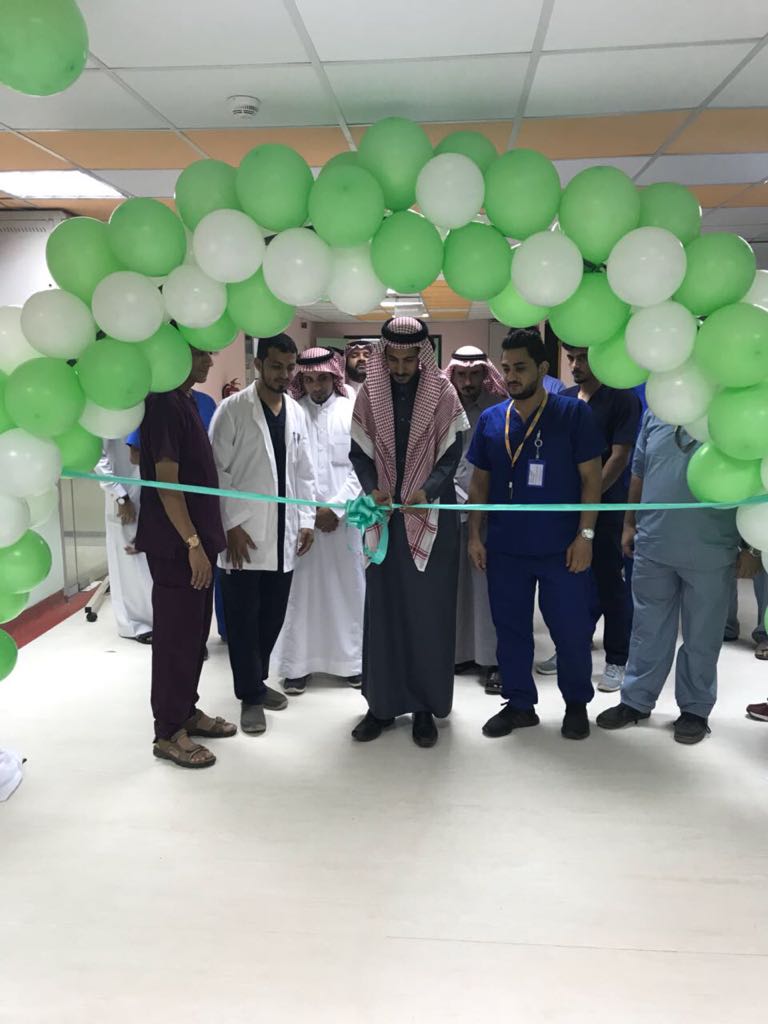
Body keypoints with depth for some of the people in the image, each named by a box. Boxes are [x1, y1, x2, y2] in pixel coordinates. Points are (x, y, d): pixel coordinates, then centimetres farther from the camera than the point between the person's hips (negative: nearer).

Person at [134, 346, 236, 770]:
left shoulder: (187, 401, 13)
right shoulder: (163, 404, -16)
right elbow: (166, 482, -20)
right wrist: (192, 543, -20)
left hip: (196, 537, 9)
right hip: (175, 544, -9)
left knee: (195, 632, 16)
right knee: (175, 635, 0)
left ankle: (187, 710, 30)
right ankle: (168, 731, 12)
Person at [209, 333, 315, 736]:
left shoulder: (297, 412, 11)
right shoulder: (233, 408, -5)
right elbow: (216, 470, -8)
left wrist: (307, 520, 8)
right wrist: (231, 525, -12)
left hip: (283, 535, 5)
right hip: (244, 535, -5)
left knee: (272, 616, 13)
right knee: (243, 620, 3)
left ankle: (257, 680, 32)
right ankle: (250, 695, 17)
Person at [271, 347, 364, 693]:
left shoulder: (352, 411, 2)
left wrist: (336, 507, -8)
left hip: (342, 514, 0)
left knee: (347, 586, 7)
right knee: (300, 588, 3)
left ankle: (352, 660, 19)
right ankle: (297, 664, 13)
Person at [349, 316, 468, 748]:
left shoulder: (442, 393, -2)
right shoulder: (369, 394, 4)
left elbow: (451, 452, -4)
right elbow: (359, 451, 4)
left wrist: (427, 490, -21)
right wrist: (372, 488, -15)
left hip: (432, 516, -2)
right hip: (384, 515, 2)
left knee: (430, 611, 2)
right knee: (383, 608, 6)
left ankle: (426, 705, 14)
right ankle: (383, 703, 17)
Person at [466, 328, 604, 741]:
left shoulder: (574, 414, -4)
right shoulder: (490, 419, 5)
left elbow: (590, 478, -4)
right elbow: (479, 482, 10)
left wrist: (585, 534, -11)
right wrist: (475, 535, 4)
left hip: (561, 547, -3)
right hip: (505, 548, 3)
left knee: (571, 630, 7)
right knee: (510, 629, 12)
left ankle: (576, 703, 28)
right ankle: (519, 703, 29)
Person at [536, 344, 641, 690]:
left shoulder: (622, 399, -6)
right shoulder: (564, 399, 10)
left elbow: (620, 456, -12)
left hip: (606, 508, -5)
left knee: (610, 583, 3)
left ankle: (617, 660, 14)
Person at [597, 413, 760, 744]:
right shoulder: (655, 413, 5)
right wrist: (629, 523, 13)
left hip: (710, 553, -3)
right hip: (652, 546, 3)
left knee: (701, 636, 10)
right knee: (648, 630, 14)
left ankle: (695, 709, 27)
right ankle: (636, 701, 29)